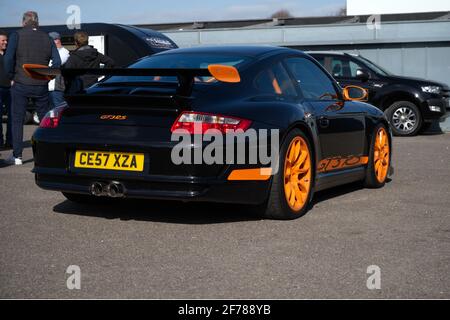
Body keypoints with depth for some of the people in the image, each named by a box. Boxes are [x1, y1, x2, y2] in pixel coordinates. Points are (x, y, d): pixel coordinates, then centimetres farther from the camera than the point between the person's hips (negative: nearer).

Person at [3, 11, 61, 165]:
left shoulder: (16, 35, -3)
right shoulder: (47, 38, 6)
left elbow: (8, 59, -13)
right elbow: (57, 62, -1)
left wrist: (12, 77, -2)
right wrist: (47, 77, 7)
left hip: (21, 85, -2)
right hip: (41, 87, 3)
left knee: (17, 121, 5)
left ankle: (17, 156, 3)